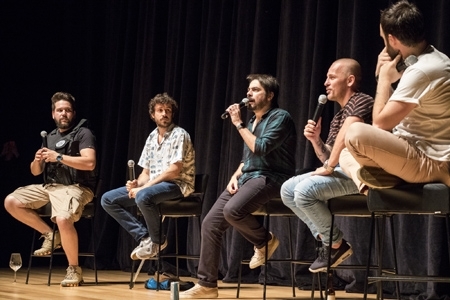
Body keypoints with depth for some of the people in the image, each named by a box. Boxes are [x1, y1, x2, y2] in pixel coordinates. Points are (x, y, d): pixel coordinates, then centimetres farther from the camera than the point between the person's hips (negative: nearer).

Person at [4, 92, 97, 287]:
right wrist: (37, 161, -5)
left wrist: (59, 157, -18)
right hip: (50, 187, 7)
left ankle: (74, 269, -16)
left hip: (75, 187, -7)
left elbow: (89, 163, -18)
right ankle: (49, 235, 4)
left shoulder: (83, 134, -2)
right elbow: (35, 172, 19)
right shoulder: (50, 137, 18)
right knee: (11, 202, -8)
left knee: (63, 219, -36)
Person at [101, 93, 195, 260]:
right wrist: (136, 184, -9)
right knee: (108, 199, -3)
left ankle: (157, 241, -14)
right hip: (153, 186, 8)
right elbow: (146, 172, 16)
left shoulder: (179, 135, -8)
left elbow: (174, 170, -17)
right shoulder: (152, 137, 15)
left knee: (143, 197, -39)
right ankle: (145, 237, -10)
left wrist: (144, 187, -20)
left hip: (177, 185, -8)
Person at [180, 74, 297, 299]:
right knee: (210, 223, -6)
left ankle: (265, 241, -5)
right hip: (246, 177, 8)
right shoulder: (253, 121, 21)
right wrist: (235, 176, 6)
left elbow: (260, 148, -20)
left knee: (232, 210, -34)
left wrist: (239, 124, -12)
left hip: (269, 178, -8)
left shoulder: (280, 117, -7)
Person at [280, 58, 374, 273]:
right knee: (288, 190, 2)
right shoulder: (337, 118, 21)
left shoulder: (361, 102, -7)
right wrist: (316, 141, 3)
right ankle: (326, 238, -1)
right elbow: (329, 158, 21)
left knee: (304, 191, -26)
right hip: (341, 171, 10)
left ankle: (336, 245, -8)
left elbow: (347, 133, -25)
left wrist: (329, 167, -21)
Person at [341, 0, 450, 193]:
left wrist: (384, 78, -5)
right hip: (428, 156, 11)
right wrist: (391, 78, 6)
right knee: (348, 158, 19)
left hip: (430, 163, -11)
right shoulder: (434, 59, 10)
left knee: (356, 134, -27)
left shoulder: (420, 71, -21)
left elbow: (381, 122, -17)